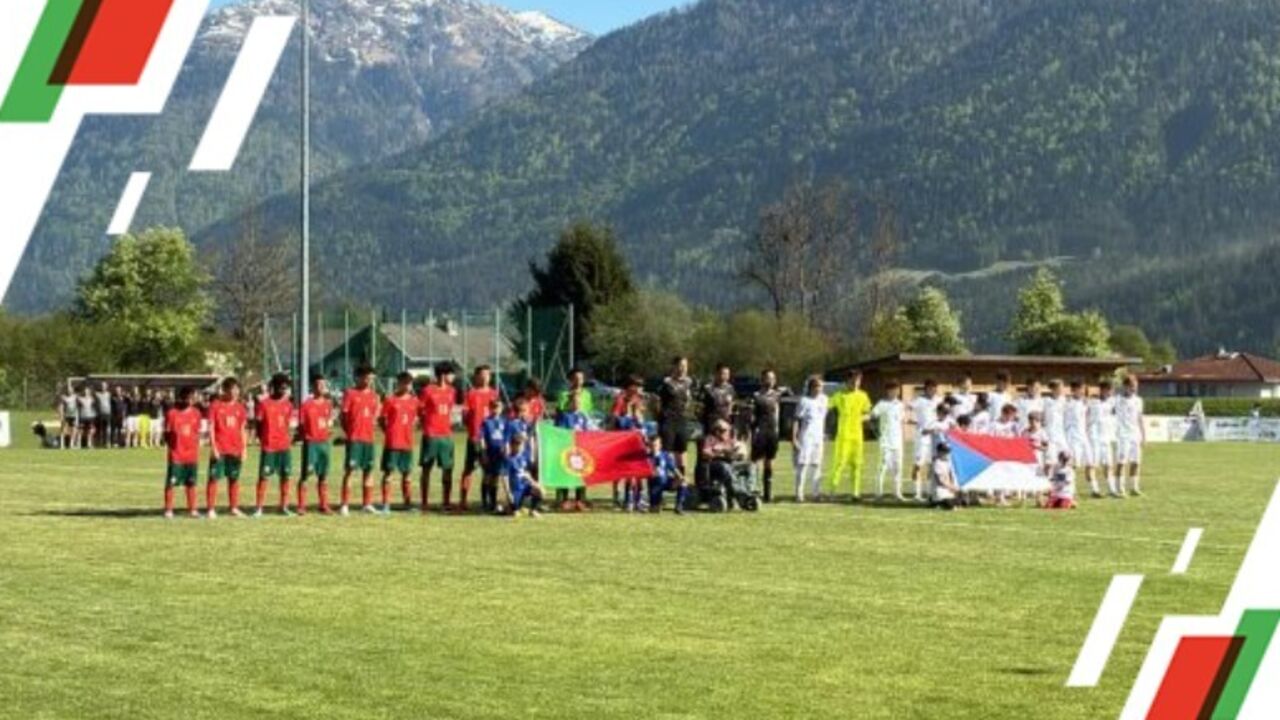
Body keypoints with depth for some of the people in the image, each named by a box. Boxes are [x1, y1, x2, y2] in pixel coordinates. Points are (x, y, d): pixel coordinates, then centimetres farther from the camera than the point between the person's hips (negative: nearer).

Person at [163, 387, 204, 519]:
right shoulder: (172, 413, -5)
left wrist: (197, 450, 10)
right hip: (176, 455, -4)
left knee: (191, 483, 8)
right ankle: (168, 510, 3)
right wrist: (170, 445, -13)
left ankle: (192, 509, 14)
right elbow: (166, 433, -1)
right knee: (171, 483, -2)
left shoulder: (196, 413, 7)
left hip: (192, 455, 4)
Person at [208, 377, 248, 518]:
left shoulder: (240, 407, 10)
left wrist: (243, 449, 9)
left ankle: (234, 508, 17)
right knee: (214, 478, -4)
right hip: (219, 449, -5)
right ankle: (211, 509, -2)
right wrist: (213, 447, -13)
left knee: (234, 479, 9)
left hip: (235, 449, 5)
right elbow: (211, 427, -6)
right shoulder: (215, 405, -4)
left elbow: (242, 430, 13)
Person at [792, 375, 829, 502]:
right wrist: (794, 438, -14)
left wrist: (824, 437, 18)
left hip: (819, 438, 6)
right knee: (803, 465, -7)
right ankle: (799, 494, -6)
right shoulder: (805, 401, -8)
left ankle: (816, 493, 13)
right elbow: (797, 420, -9)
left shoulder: (823, 399, 10)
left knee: (817, 465, 8)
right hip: (806, 437, -6)